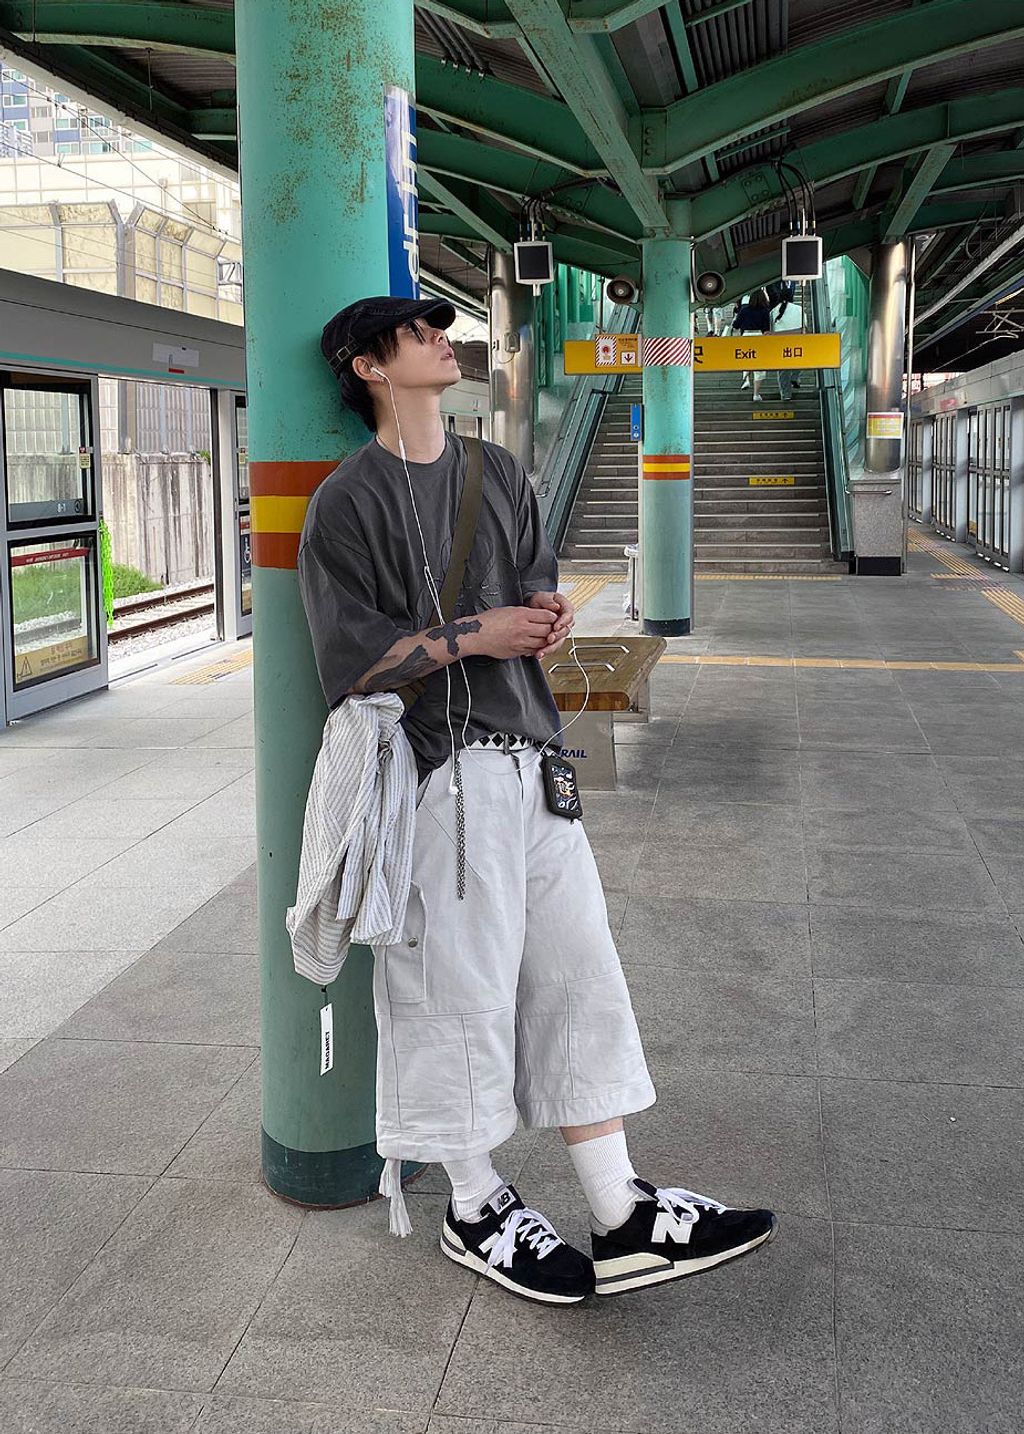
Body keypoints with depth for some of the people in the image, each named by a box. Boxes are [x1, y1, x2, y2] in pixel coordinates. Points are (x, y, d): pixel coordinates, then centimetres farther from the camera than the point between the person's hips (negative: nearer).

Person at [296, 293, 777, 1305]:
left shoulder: (497, 472, 18)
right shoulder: (349, 501, -4)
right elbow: (349, 661, -9)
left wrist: (545, 617, -4)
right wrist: (472, 636, -14)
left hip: (530, 759, 7)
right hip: (445, 771, -7)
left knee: (576, 975, 6)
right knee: (464, 988, 2)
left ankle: (624, 1219, 15)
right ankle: (475, 1210, 22)